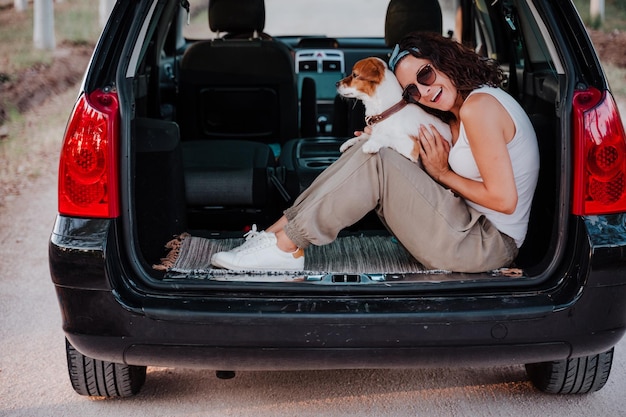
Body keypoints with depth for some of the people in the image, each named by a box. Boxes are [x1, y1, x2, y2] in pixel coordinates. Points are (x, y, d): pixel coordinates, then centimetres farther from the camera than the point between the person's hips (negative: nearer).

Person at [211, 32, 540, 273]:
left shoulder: (478, 105, -17)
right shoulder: (455, 116, 14)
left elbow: (504, 199, -20)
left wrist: (443, 173, -7)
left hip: (488, 244, -9)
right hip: (470, 226, 9)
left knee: (376, 162, -19)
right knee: (371, 149, 2)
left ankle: (285, 247, -12)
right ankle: (280, 231, -3)